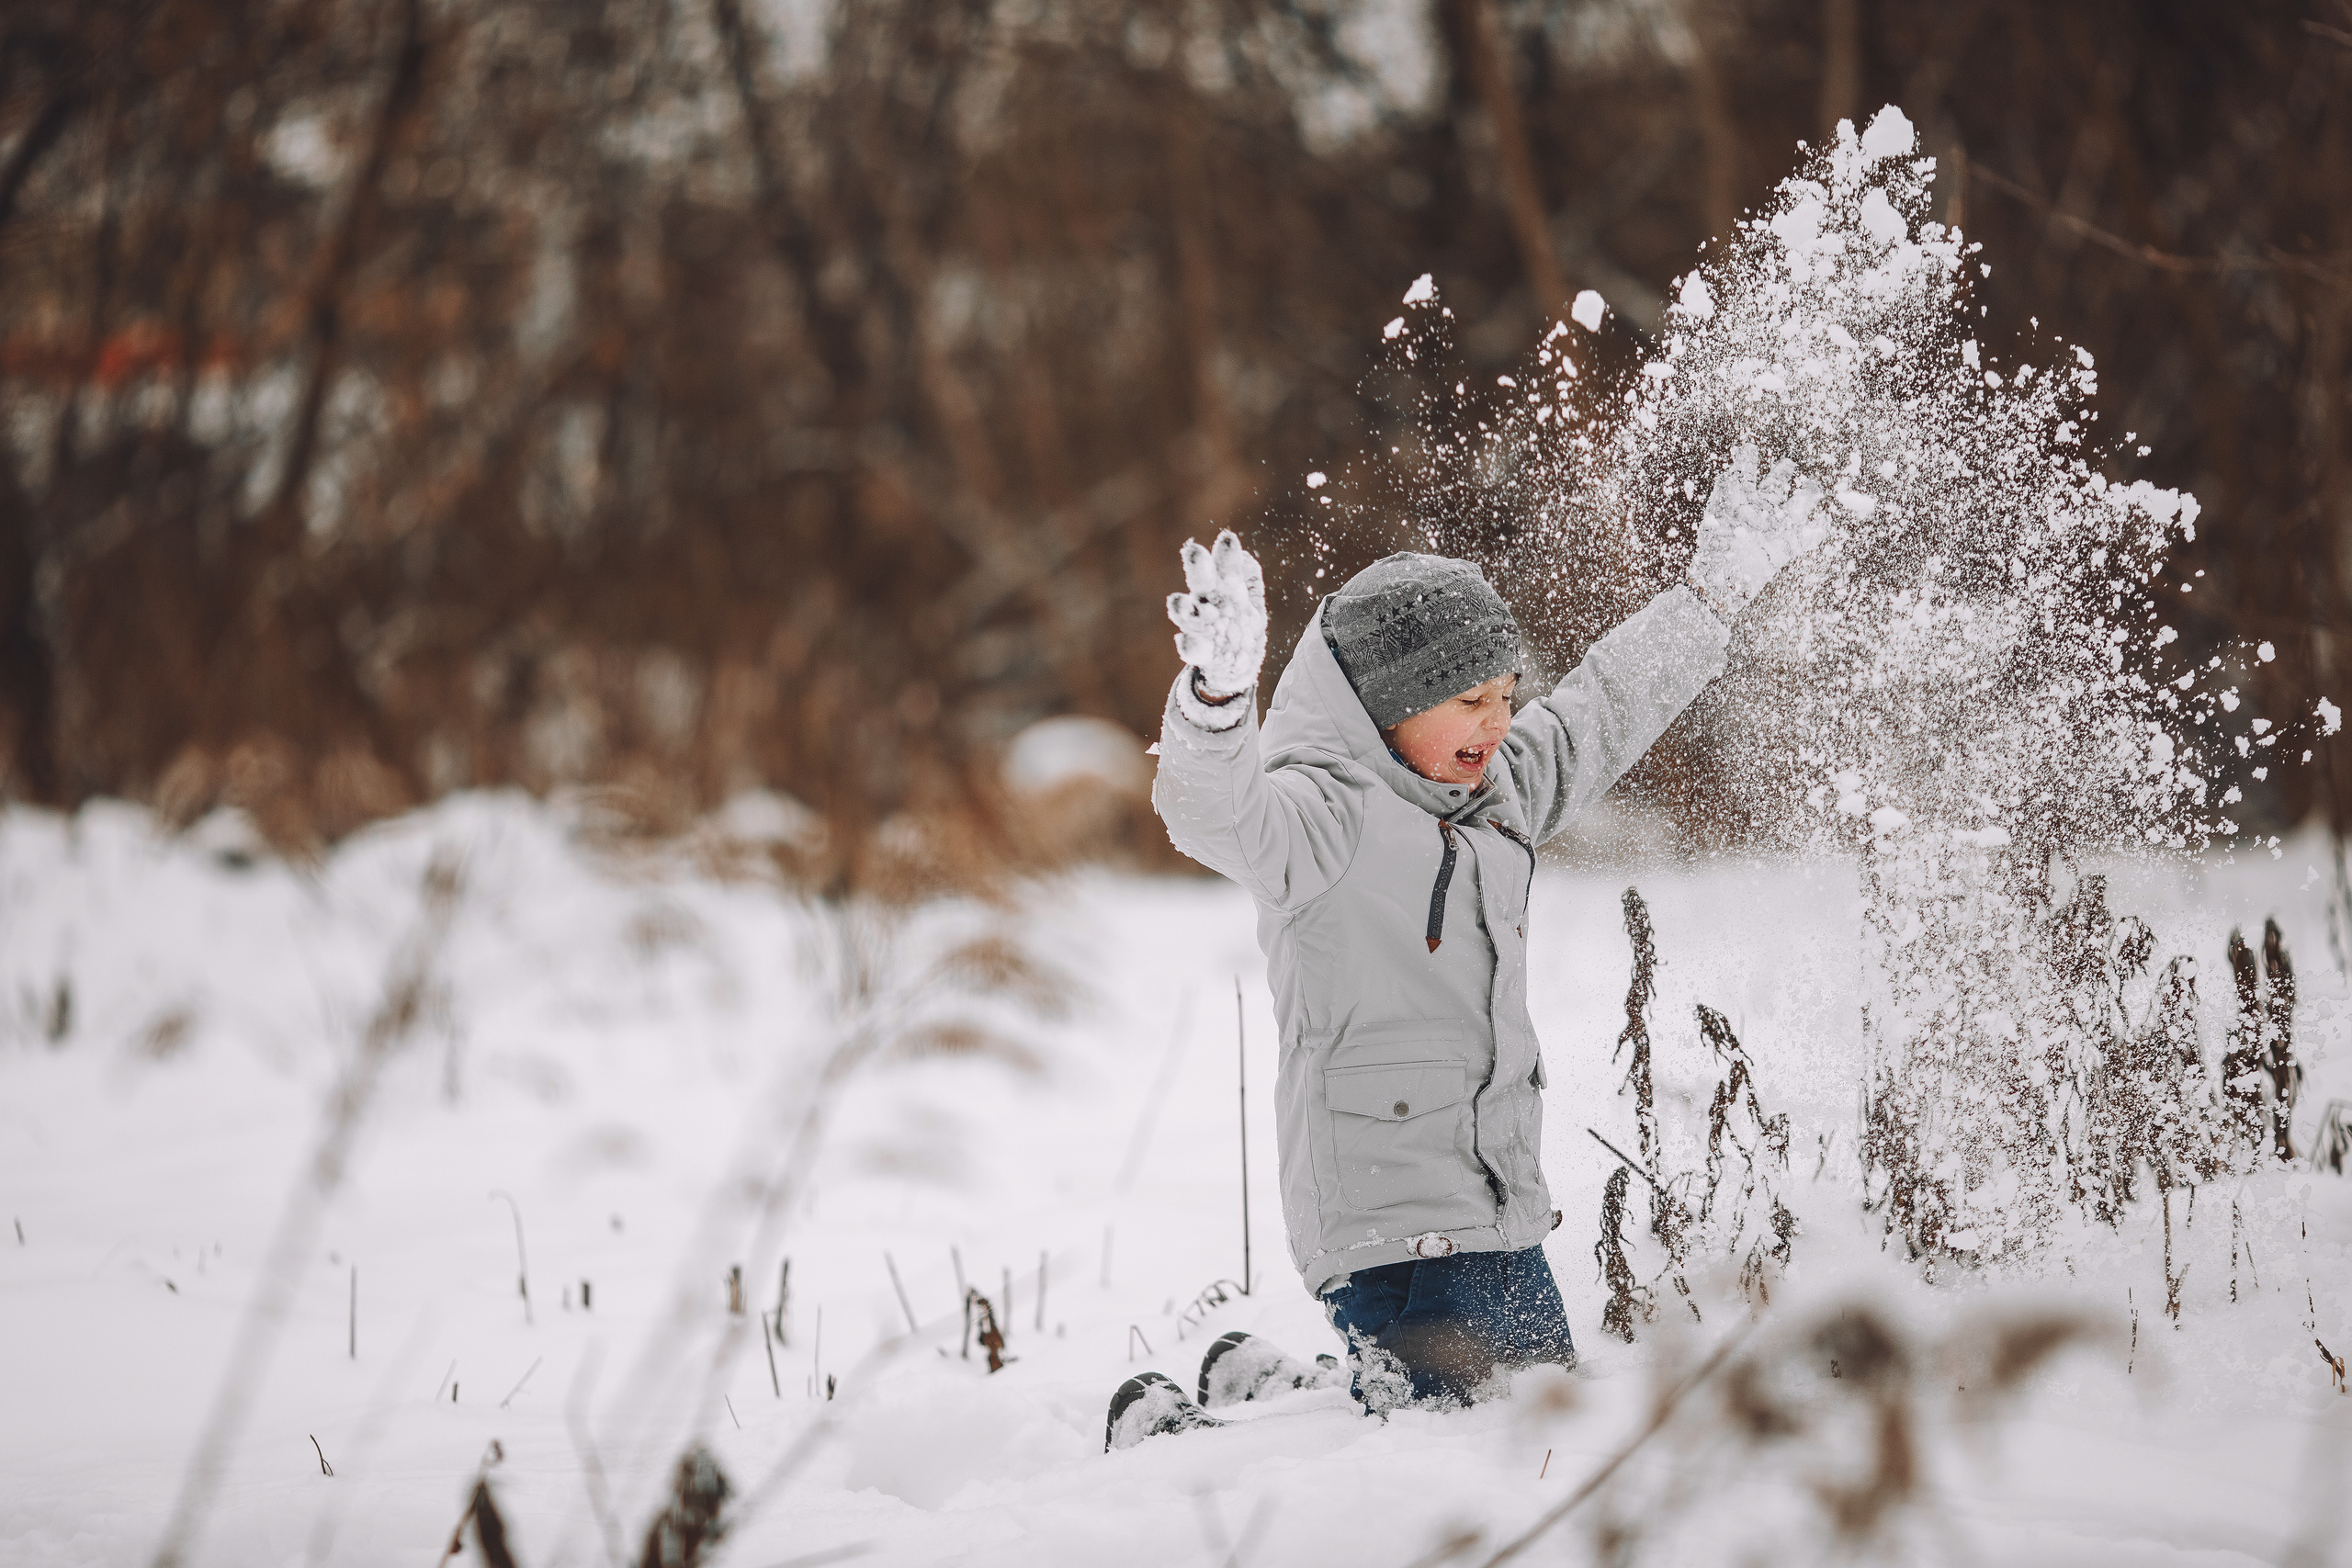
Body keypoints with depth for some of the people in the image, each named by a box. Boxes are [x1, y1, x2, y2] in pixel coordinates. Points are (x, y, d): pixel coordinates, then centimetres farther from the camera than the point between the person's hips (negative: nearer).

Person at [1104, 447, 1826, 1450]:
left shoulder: (1495, 794, 13)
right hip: (1383, 1212, -9)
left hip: (1500, 1207, 9)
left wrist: (1717, 589, 28)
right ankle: (1169, 1438, 2)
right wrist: (1219, 690, -52)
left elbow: (1595, 720, 27)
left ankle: (1266, 1390, 30)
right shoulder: (1323, 814, -13)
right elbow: (1218, 813, -33)